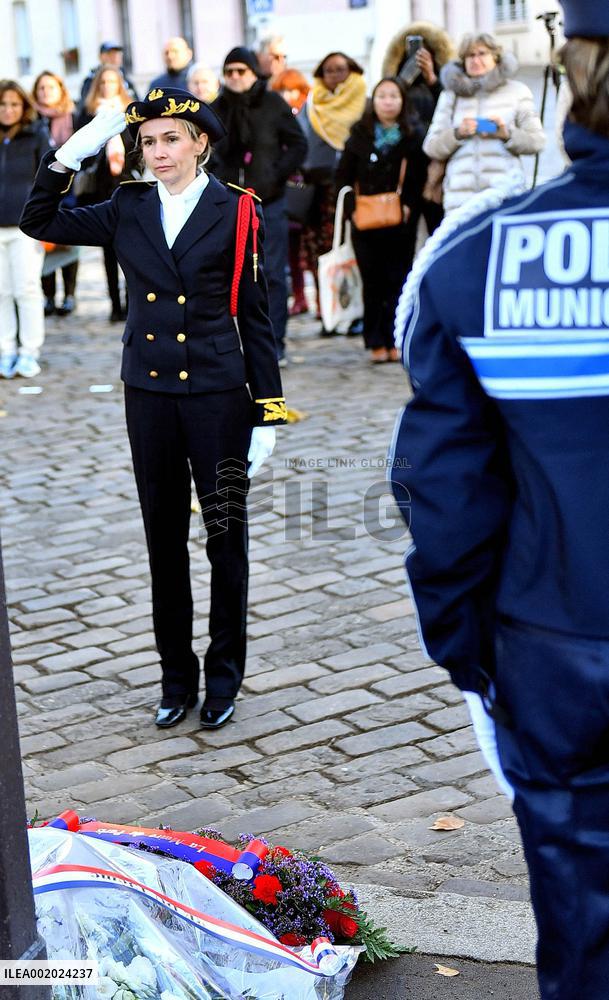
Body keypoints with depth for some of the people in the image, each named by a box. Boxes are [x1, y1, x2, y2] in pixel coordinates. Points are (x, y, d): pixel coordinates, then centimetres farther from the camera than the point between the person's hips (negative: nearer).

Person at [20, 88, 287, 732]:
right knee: (164, 540, 10)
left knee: (226, 539, 6)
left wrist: (267, 415, -6)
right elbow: (38, 222, 10)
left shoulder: (235, 213, -5)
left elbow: (255, 318, -4)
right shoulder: (128, 210, 4)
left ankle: (223, 678, 19)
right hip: (149, 395, 3)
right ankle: (176, 678, 22)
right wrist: (71, 152, -3)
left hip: (218, 395, -3)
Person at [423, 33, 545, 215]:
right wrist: (457, 133, -5)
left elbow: (537, 140, 11)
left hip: (504, 193, -1)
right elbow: (430, 147, 14)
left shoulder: (516, 91, 16)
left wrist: (507, 134, -7)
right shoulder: (451, 95, 19)